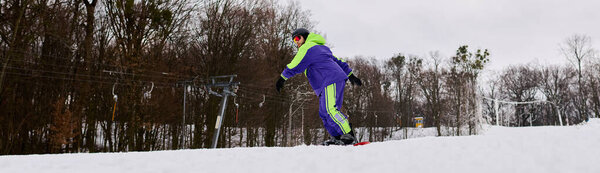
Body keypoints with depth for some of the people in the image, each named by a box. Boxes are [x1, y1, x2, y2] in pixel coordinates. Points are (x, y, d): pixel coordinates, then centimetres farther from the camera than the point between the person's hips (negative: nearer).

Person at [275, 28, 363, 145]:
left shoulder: (307, 47, 0)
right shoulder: (320, 47, 31)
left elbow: (295, 65, -6)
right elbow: (338, 61, 32)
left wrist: (282, 78, 0)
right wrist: (350, 74, 32)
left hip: (331, 81, -10)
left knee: (330, 109, -20)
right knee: (324, 113, 7)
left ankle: (349, 136, -26)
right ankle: (337, 138, 2)